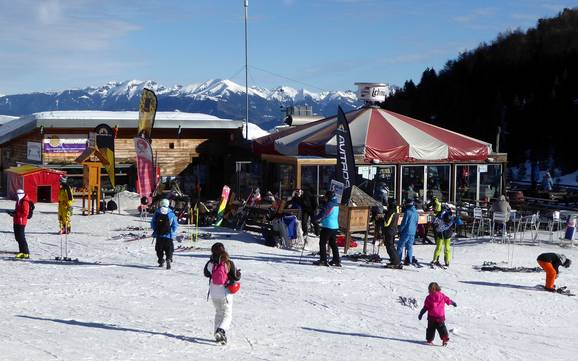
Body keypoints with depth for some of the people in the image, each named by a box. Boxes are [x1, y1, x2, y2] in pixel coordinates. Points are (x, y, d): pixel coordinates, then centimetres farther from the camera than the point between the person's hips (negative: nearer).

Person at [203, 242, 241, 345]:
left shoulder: (210, 263, -6)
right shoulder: (229, 263, -12)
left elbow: (206, 273, 11)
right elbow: (235, 277, -8)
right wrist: (238, 273, 12)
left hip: (214, 293, 3)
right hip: (226, 293, -3)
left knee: (218, 313, 22)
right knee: (227, 314, 4)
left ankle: (217, 333, 20)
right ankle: (221, 330, -21)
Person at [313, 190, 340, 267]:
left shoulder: (329, 204, -15)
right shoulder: (336, 205, 12)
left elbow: (323, 213, -15)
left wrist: (318, 219, 3)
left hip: (327, 226, -9)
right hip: (335, 226, 9)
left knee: (322, 243, -1)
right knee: (333, 243, 15)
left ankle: (323, 260, -4)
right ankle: (337, 260, 15)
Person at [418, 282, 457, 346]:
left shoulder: (429, 297, -7)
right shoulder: (442, 296, 0)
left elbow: (425, 307, -6)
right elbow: (448, 300, 14)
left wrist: (421, 314, 1)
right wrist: (453, 303, 35)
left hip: (431, 317, -1)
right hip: (441, 316, 1)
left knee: (431, 329, 11)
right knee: (442, 328, 11)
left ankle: (429, 340, 12)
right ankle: (445, 339, 1)